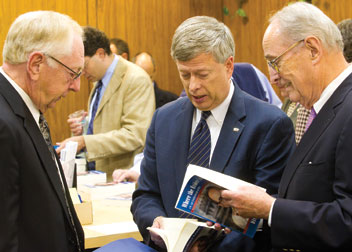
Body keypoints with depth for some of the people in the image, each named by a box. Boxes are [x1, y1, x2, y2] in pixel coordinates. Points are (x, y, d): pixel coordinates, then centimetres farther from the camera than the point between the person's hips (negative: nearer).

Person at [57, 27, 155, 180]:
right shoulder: (100, 82, 14)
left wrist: (84, 141, -24)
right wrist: (84, 130, 5)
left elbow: (135, 136, -21)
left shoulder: (136, 80, -13)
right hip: (96, 175, 7)